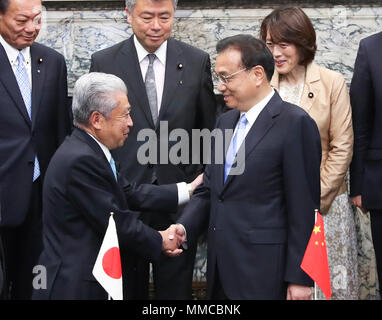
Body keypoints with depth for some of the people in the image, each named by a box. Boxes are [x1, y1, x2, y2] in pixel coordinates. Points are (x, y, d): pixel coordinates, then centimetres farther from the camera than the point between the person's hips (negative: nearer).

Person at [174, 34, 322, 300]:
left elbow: (304, 208, -12)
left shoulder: (295, 123, -10)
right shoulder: (226, 121, 15)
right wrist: (184, 227, -1)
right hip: (222, 272, 7)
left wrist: (299, 278, -14)